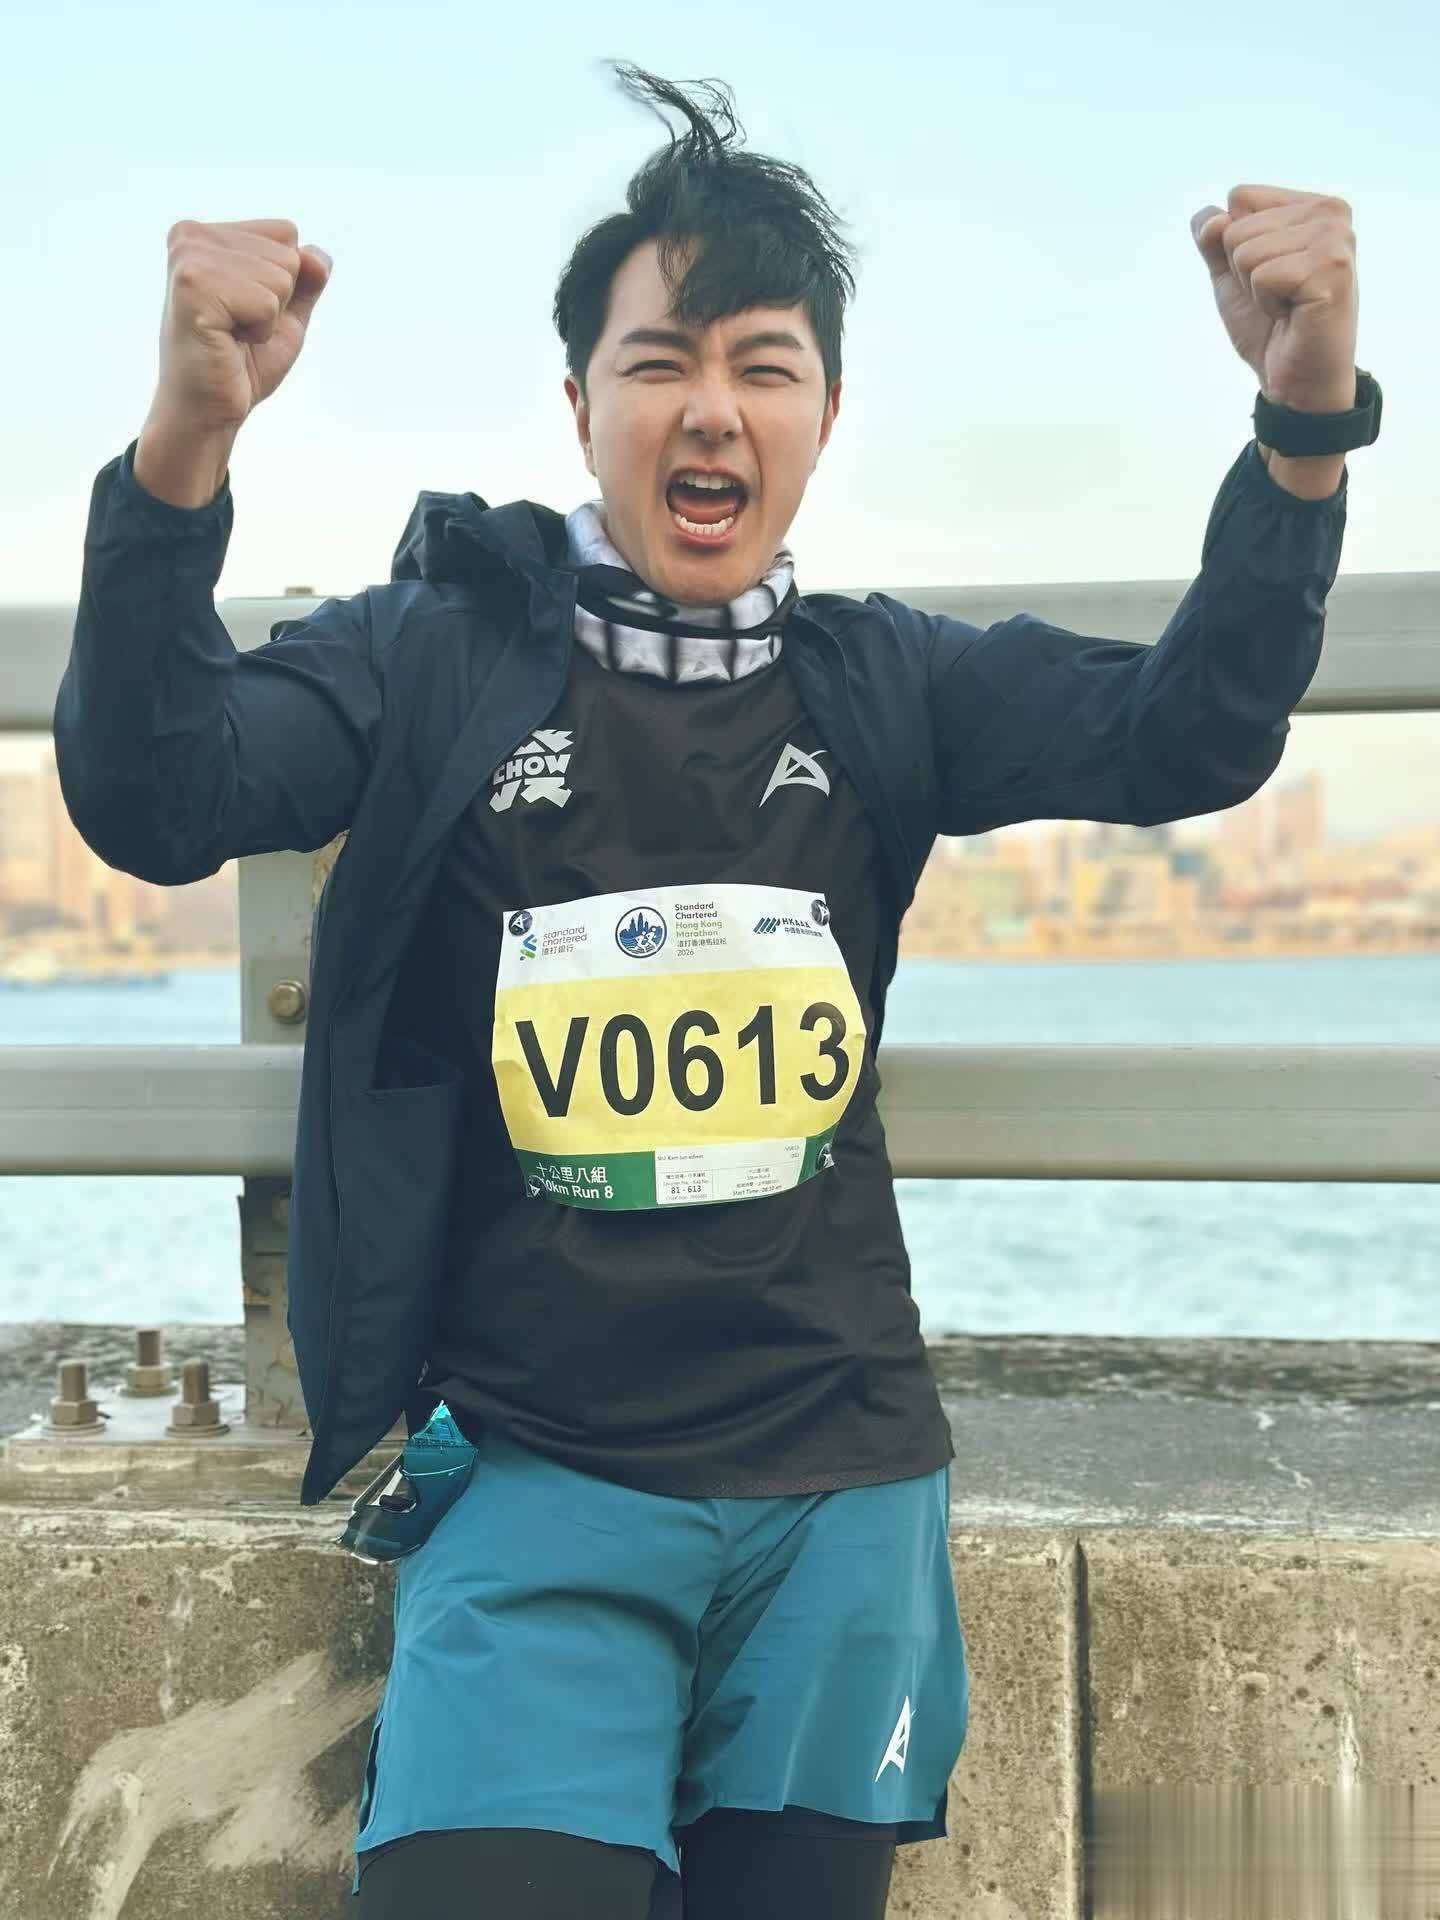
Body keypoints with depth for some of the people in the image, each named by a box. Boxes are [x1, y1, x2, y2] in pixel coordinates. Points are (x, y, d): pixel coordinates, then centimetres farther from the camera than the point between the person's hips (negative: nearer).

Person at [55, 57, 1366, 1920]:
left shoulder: (876, 681, 4)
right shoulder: (440, 651, -3)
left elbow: (1188, 735, -6)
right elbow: (152, 803, -16)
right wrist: (188, 436, -30)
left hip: (840, 1479, 3)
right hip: (536, 1484, -3)